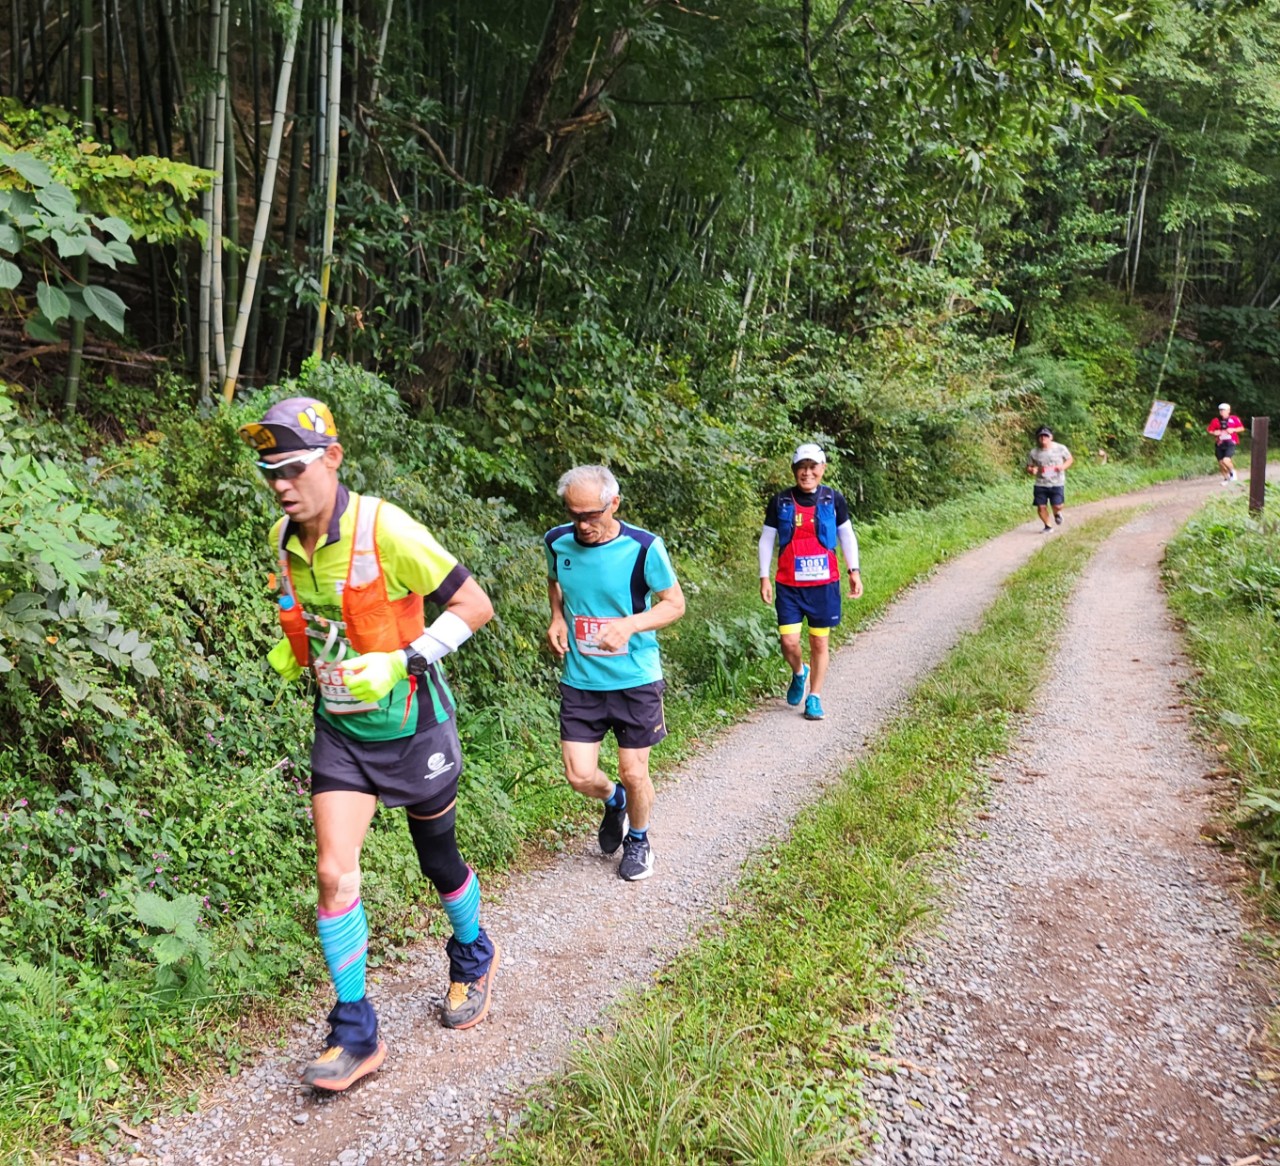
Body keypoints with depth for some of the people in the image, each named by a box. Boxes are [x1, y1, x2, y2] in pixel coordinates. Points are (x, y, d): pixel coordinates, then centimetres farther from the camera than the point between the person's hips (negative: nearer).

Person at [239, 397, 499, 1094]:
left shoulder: (384, 529, -24)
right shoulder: (283, 539, -4)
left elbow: (474, 605, -20)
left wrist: (400, 661, -27)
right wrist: (290, 647, 0)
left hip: (410, 724, -4)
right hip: (340, 728, 5)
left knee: (438, 860, 14)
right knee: (334, 872, -5)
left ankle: (473, 958, 44)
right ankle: (355, 1033, 11)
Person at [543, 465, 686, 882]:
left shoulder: (644, 547, -17)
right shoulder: (557, 542, -6)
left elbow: (675, 603, -7)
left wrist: (630, 624, -24)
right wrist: (557, 617, -3)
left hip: (635, 678, -3)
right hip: (580, 679, 3)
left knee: (633, 773, 7)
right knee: (580, 776, 1)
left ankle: (638, 840, 37)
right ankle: (614, 801, 37)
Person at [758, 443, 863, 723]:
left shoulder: (833, 499, 1)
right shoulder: (780, 502, -1)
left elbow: (846, 536, 11)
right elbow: (766, 540, 4)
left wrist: (854, 570, 5)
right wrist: (764, 577, -1)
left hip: (824, 584, 0)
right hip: (789, 585, 0)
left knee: (820, 642, 6)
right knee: (789, 641, -5)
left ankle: (814, 697, 20)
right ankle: (798, 673, 29)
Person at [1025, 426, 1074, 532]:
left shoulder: (1061, 449, -4)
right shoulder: (1033, 452, -2)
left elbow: (1070, 460, 8)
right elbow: (1029, 467, 8)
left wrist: (1063, 466, -13)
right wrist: (1031, 470, -17)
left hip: (1057, 483, -1)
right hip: (1040, 484, 1)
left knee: (1057, 506, -10)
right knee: (1041, 507, -2)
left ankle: (1057, 514, 30)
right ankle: (1047, 526, 23)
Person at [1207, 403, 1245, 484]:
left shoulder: (1234, 419, -2)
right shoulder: (1216, 421, 1)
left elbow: (1242, 428, 5)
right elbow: (1209, 431, 7)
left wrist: (1233, 430, -12)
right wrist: (1214, 433, -13)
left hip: (1230, 444, -3)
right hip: (1219, 444, 3)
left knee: (1226, 460, -22)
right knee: (1220, 463, 7)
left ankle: (1232, 471, 9)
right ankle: (1226, 478, 31)